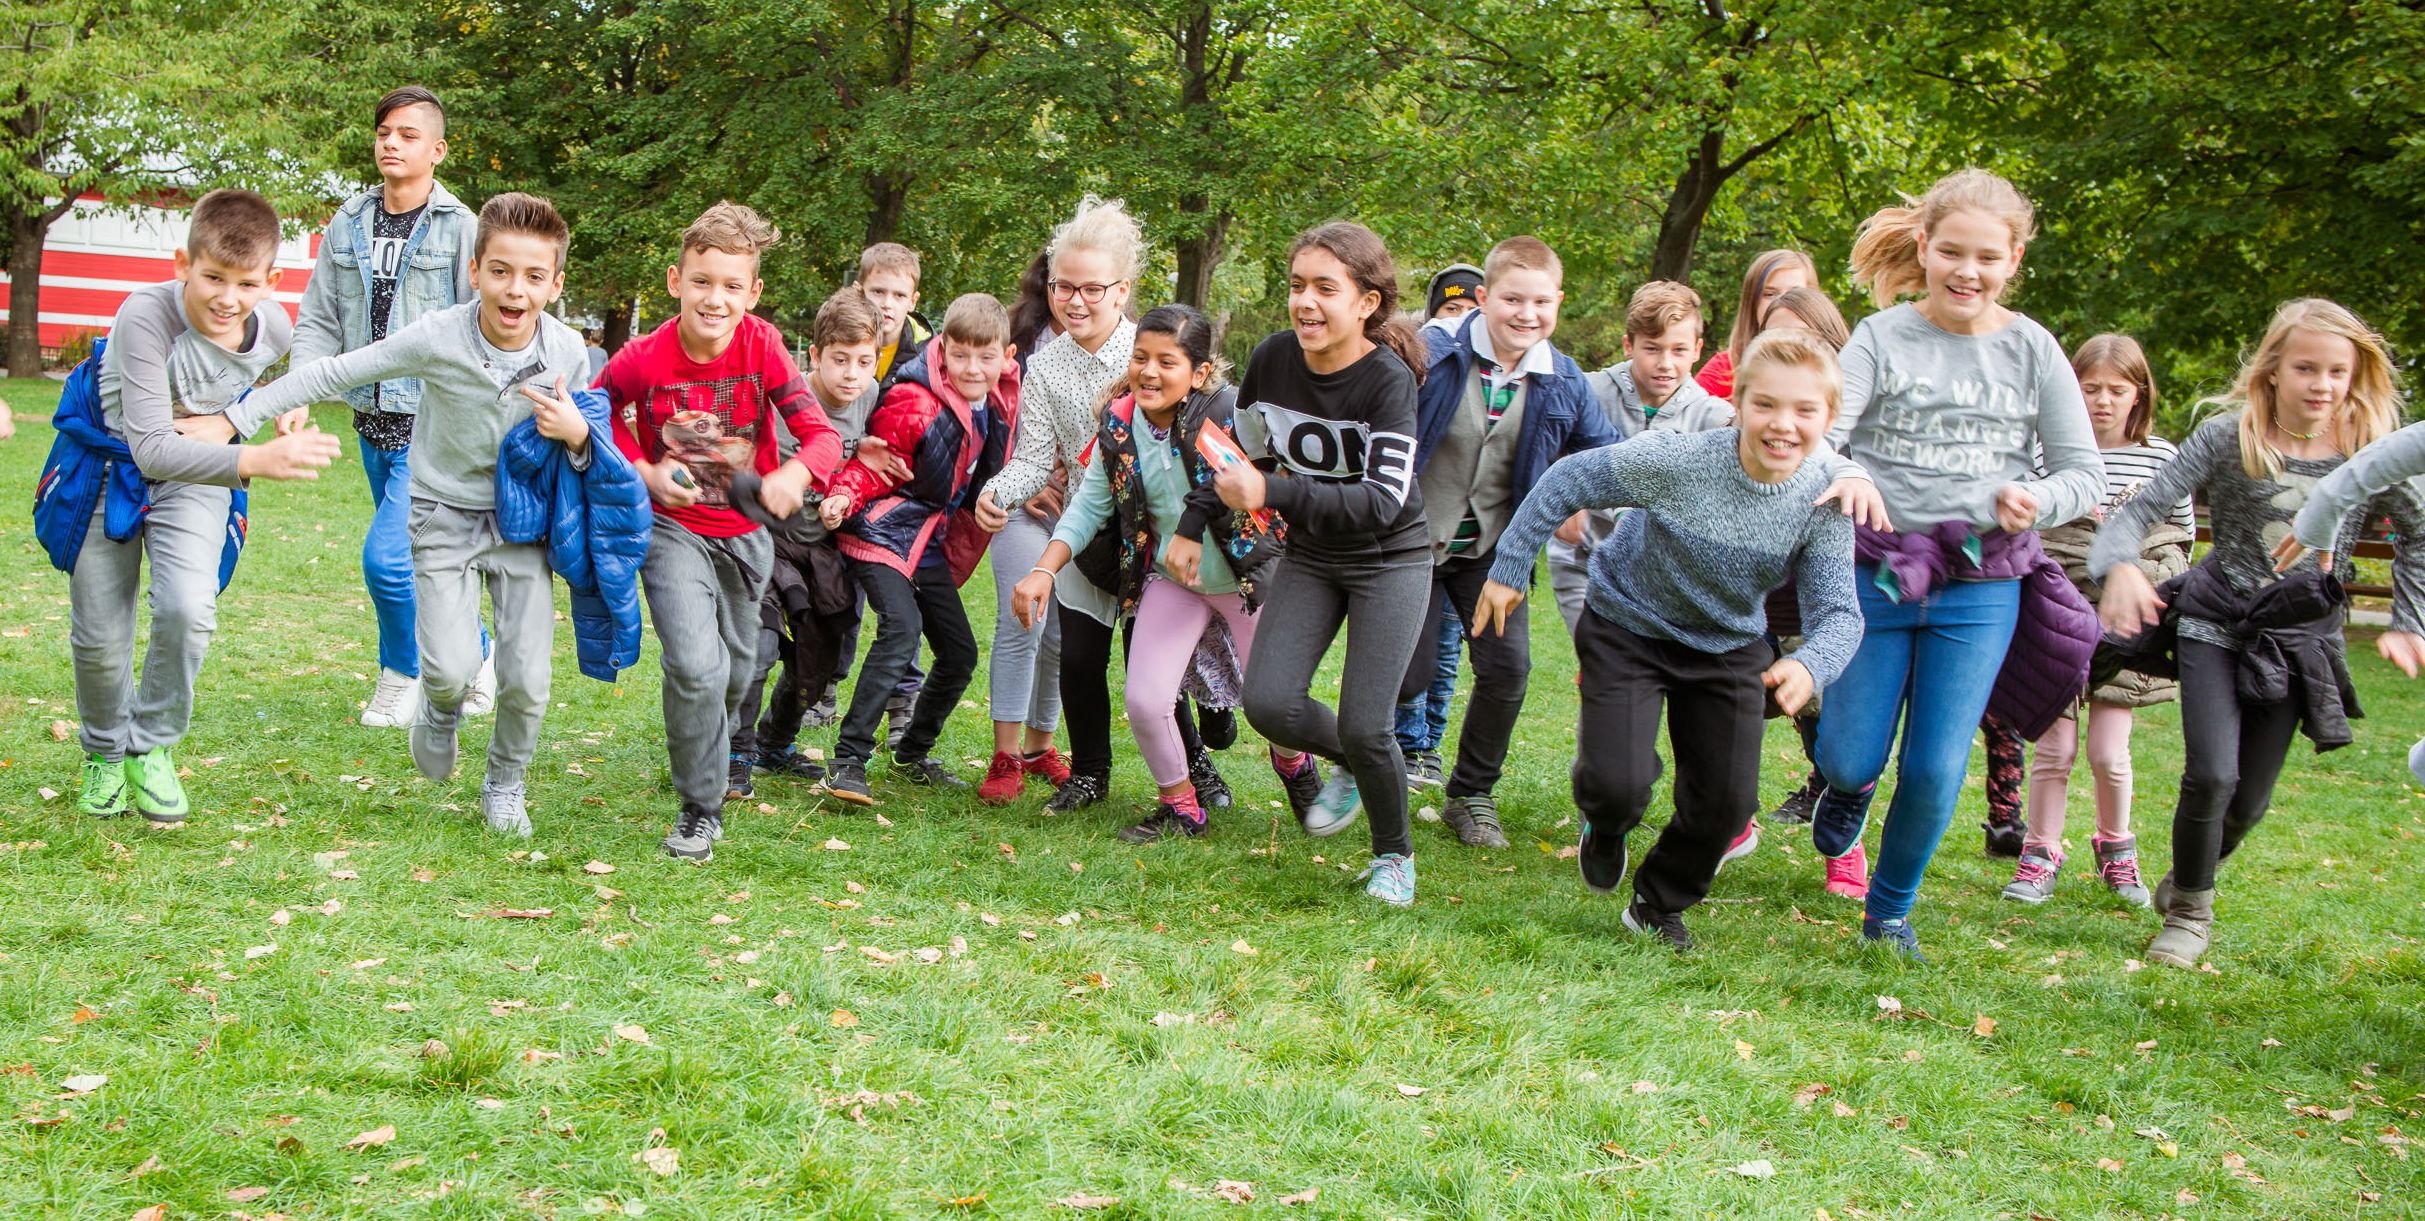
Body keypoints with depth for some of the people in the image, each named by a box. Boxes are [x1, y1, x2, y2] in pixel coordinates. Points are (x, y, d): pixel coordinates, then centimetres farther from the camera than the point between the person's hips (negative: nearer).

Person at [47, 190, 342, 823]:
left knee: (187, 609, -20)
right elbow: (151, 449, -39)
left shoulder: (274, 326, -19)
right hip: (109, 467, -2)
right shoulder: (146, 315, -34)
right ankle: (104, 752, 35)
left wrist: (228, 421, -8)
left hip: (196, 473, 2)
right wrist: (255, 460, -52)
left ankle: (151, 747, 5)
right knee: (99, 636, 5)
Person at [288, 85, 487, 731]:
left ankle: (405, 674, 9)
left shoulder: (461, 229, -8)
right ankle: (475, 664, 35)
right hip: (373, 420, 6)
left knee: (388, 556, -15)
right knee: (420, 559, 15)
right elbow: (318, 320, 10)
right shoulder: (347, 225, 7)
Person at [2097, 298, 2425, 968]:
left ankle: (2185, 883, 37)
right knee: (2211, 775, -15)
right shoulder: (2229, 438, -11)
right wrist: (2120, 566, -34)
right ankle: (2189, 912, 10)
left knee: (2251, 801, 6)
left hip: (2302, 638, 2)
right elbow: (2144, 505, -14)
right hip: (2216, 623, -2)